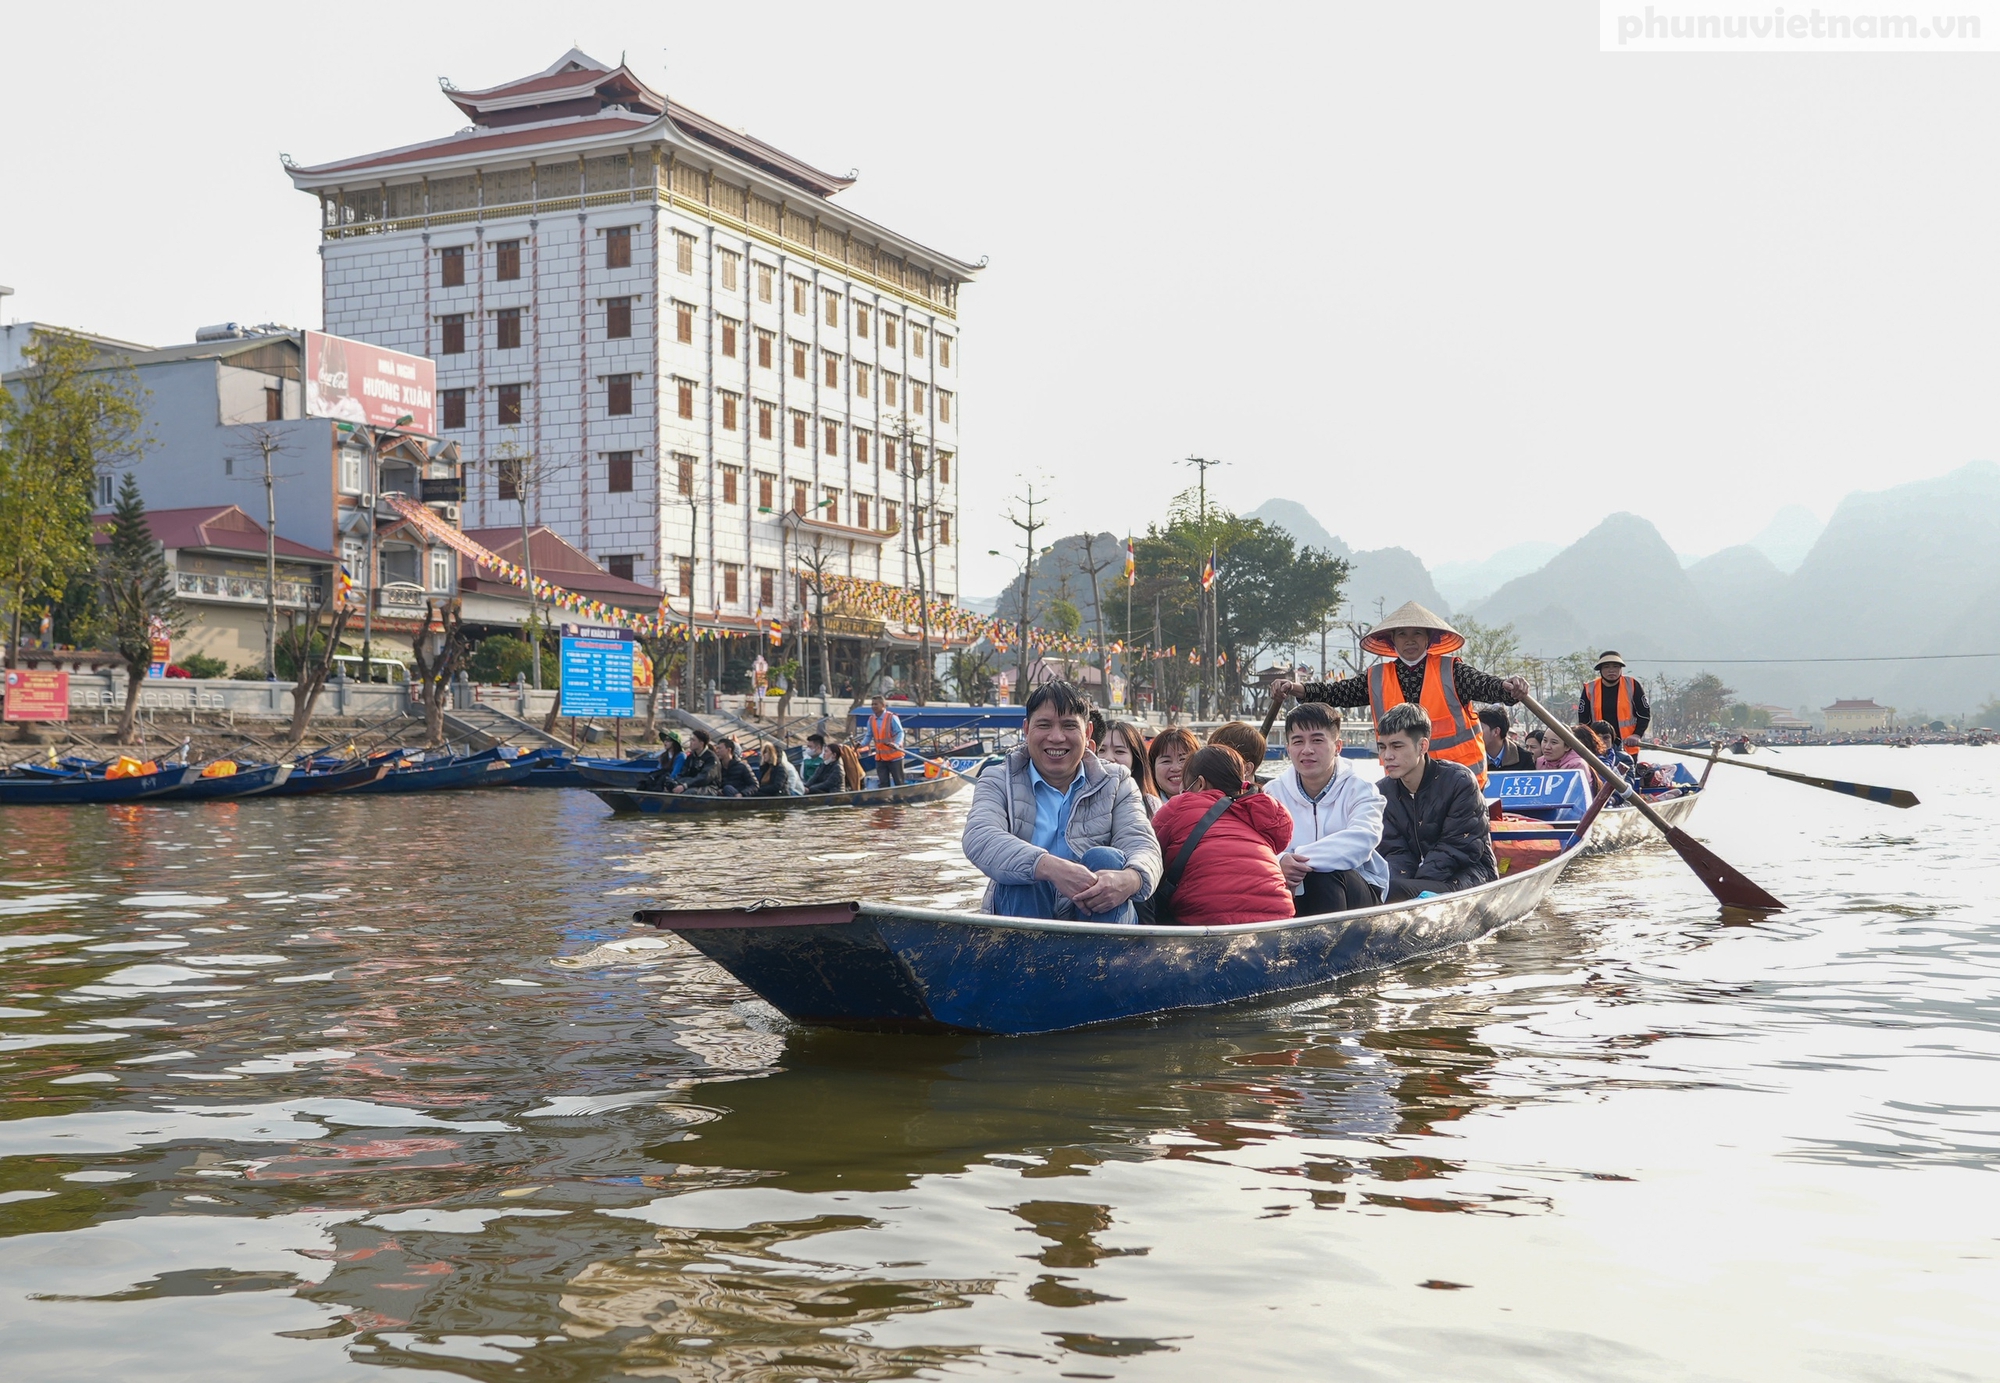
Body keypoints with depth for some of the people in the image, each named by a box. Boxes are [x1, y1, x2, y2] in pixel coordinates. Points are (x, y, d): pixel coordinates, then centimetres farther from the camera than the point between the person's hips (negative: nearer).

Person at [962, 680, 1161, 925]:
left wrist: (1128, 880, -34)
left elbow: (1142, 845, -7)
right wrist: (1052, 868, -36)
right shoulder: (998, 781, 6)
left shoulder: (1116, 783, 11)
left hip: (1098, 917, 1)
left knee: (1105, 858, -25)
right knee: (1021, 875, -30)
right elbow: (980, 839, -17)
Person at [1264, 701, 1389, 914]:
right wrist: (1278, 863, -37)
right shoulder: (1274, 792, 6)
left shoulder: (1359, 789, -1)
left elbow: (1362, 839, -24)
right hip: (1294, 895, 2)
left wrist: (1301, 858, -35)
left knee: (1324, 876, -33)